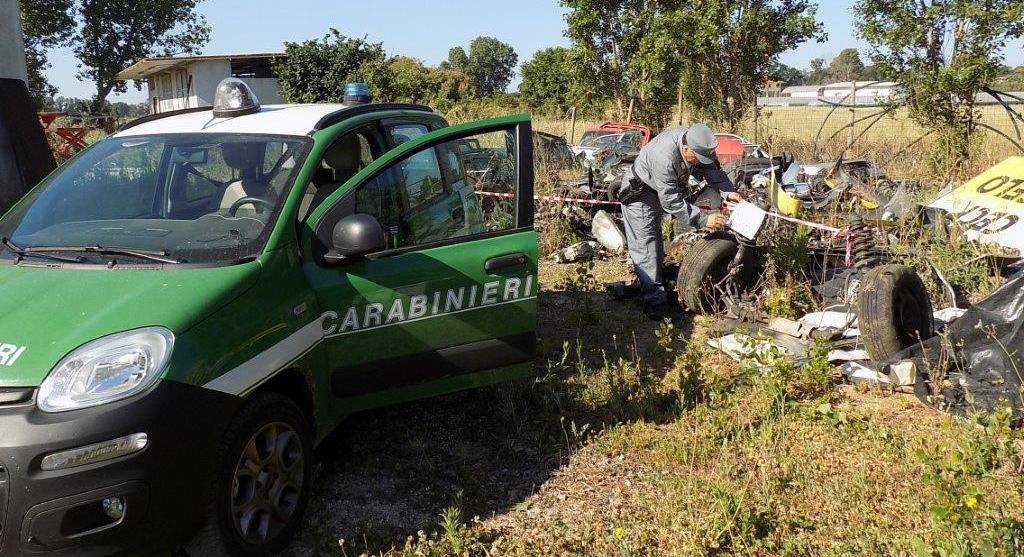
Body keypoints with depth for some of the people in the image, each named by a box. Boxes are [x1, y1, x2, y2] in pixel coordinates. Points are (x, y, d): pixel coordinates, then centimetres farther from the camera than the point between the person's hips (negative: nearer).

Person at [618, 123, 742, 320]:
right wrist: (703, 218, -36)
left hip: (662, 189, 9)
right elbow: (671, 202, -37)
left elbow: (711, 168, -7)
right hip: (639, 192, -8)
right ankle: (655, 301, -13)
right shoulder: (664, 157, -42)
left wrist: (728, 191, -24)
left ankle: (656, 279, 37)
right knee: (645, 245, -12)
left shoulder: (697, 143, -20)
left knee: (656, 240, 21)